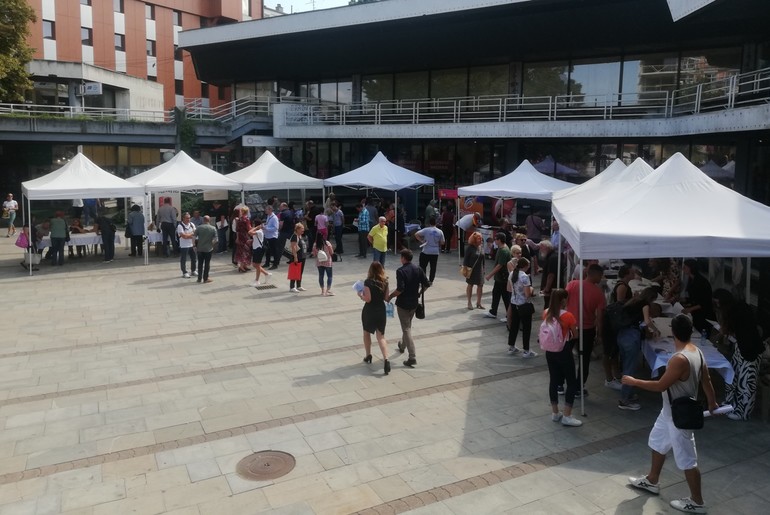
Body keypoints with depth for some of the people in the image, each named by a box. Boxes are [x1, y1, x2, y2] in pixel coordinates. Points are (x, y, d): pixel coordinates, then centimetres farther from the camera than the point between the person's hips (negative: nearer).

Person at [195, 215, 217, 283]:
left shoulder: (198, 227, -4)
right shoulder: (213, 228, -7)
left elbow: (195, 237, -5)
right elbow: (215, 239, -9)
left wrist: (195, 246, 6)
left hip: (200, 248, 2)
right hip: (208, 249, -2)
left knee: (200, 263, 11)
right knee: (207, 264, 5)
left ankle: (199, 278, 16)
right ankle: (205, 278, 7)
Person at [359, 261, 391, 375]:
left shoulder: (368, 282, -17)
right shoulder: (385, 282, -2)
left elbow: (368, 299, -19)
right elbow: (386, 298, 3)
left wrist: (360, 294, -1)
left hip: (369, 311, -3)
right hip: (381, 310, 4)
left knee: (367, 333, 21)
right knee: (381, 336, 6)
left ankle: (368, 356, 32)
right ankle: (386, 359, -12)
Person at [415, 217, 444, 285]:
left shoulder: (426, 230, -8)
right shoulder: (440, 232, 1)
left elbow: (416, 234, -15)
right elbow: (442, 243, 5)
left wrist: (421, 241, -5)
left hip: (426, 252, -3)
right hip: (435, 252, 3)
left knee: (423, 266, 7)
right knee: (433, 267, 11)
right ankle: (431, 280, 15)